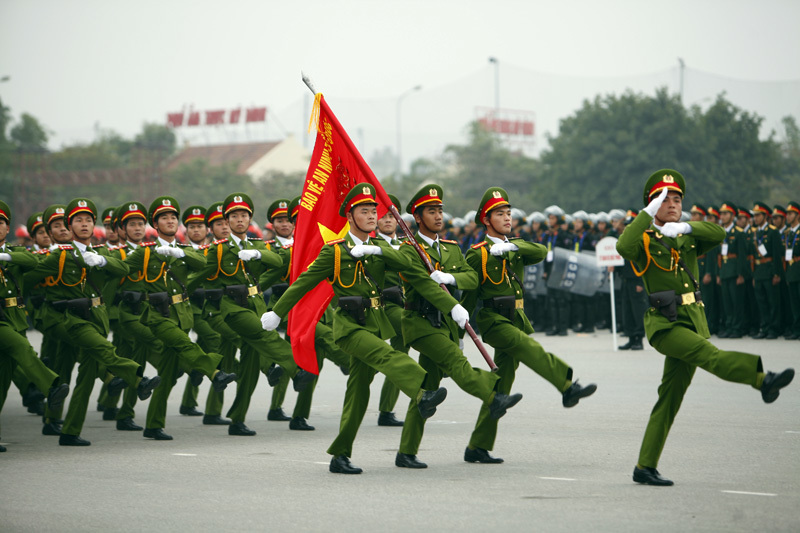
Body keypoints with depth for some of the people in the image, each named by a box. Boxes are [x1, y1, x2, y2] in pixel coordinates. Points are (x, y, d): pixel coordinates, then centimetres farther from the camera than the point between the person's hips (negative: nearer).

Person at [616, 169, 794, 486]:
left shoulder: (686, 239, 16)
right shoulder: (645, 240, 0)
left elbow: (718, 234, -2)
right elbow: (623, 248, -24)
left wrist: (686, 227, -16)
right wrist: (648, 213, -22)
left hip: (692, 322, 6)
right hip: (664, 324, -6)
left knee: (670, 400, 6)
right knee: (707, 353, -31)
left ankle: (645, 467, 11)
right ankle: (762, 379, -55)